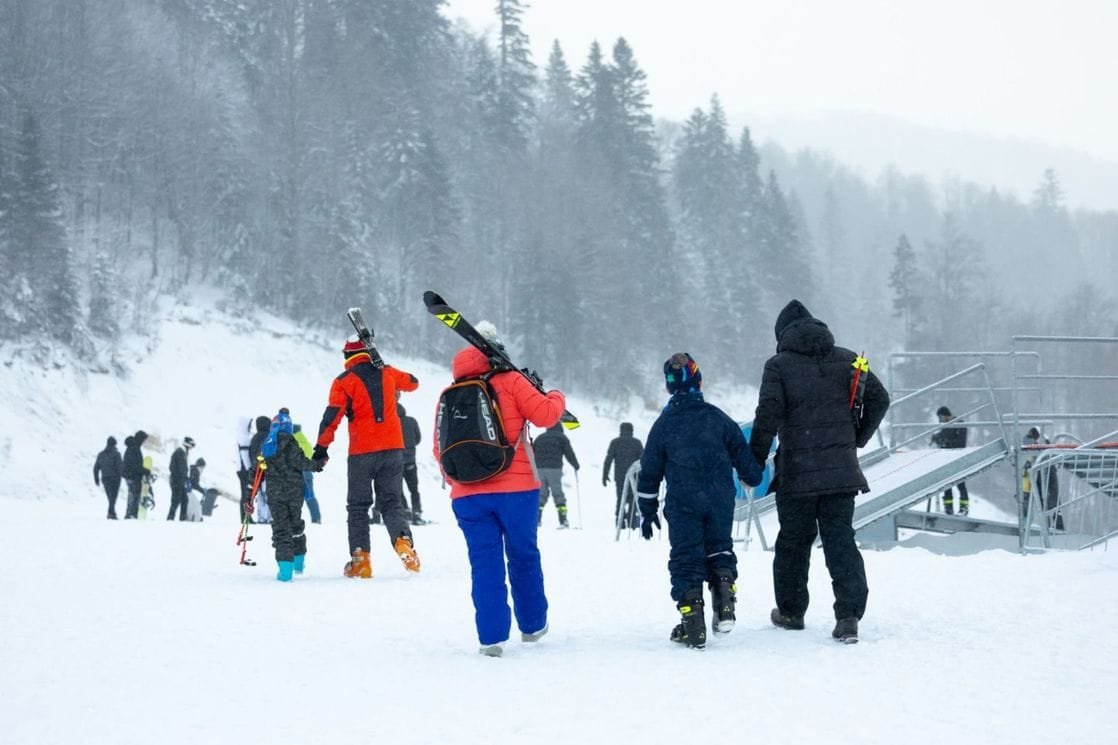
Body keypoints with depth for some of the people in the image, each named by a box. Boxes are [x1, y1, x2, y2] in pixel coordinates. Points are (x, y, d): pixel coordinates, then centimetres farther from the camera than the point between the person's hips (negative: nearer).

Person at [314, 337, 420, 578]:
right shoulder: (387, 373, 8)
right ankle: (403, 539, -19)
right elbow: (412, 382, 27)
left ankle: (360, 559, -1)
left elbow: (332, 416, -10)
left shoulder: (344, 381, -4)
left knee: (358, 506, 8)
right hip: (393, 448, 3)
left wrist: (321, 448, -7)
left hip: (362, 452, -3)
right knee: (392, 502, 10)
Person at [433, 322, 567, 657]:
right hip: (515, 488, -2)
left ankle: (491, 636, -2)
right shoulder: (510, 381, 0)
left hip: (467, 495, 2)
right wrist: (557, 397, 16)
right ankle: (532, 625, 26)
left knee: (484, 564, 4)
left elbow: (439, 448, 13)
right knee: (523, 556, 14)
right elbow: (544, 414, -6)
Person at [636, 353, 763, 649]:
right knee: (720, 547, 18)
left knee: (686, 558, 3)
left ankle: (692, 624, -3)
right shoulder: (718, 417, 2)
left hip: (682, 503, -1)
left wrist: (647, 511, 14)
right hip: (721, 500, 1)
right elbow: (742, 454, 7)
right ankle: (724, 603, -4)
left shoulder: (663, 425, 2)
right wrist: (754, 478, 27)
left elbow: (650, 472, 5)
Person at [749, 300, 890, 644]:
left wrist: (754, 461, -5)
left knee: (793, 539, 13)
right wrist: (857, 439, 20)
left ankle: (790, 610, 26)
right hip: (841, 469, 3)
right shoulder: (846, 360, 9)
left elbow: (768, 415, -12)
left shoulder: (779, 365, -4)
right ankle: (849, 613, -13)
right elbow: (879, 399, 9)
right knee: (840, 538, 2)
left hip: (796, 473, -3)